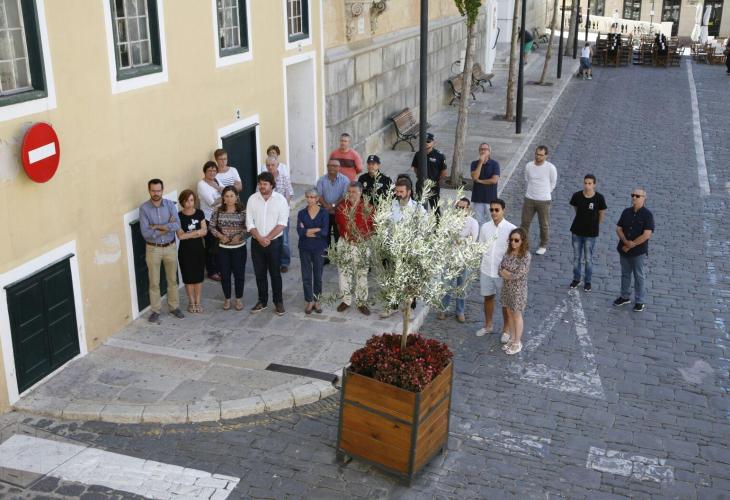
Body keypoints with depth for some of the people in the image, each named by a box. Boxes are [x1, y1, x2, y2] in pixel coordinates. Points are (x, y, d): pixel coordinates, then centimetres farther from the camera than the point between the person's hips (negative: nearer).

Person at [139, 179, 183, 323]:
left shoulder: (170, 205, -6)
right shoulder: (144, 208, -13)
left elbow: (177, 226, -17)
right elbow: (146, 233, -20)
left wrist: (158, 226, -23)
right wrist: (167, 227, -18)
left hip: (170, 247, 2)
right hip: (153, 249, -2)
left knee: (172, 280, 14)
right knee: (154, 282, 8)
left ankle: (174, 307, 29)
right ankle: (155, 311, 21)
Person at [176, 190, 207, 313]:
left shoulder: (199, 213, 0)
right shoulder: (179, 216, -9)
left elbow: (205, 231, -5)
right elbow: (180, 236, -16)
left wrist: (188, 234, -17)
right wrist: (197, 232, -13)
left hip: (199, 249, 3)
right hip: (185, 251, -2)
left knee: (199, 276, 8)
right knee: (189, 278, 5)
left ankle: (198, 301, 21)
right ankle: (191, 302, 20)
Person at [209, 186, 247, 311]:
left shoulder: (243, 211, -8)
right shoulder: (218, 211, -4)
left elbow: (247, 228, -6)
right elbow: (212, 227, 1)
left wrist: (239, 236, -21)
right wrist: (220, 235, -14)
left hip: (239, 248, -1)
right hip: (223, 248, 1)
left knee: (239, 274, 7)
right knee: (224, 274, 10)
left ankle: (239, 299, 24)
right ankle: (227, 299, 27)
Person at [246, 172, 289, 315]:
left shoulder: (280, 200, -7)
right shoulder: (252, 199, -1)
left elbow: (282, 223, -12)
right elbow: (250, 223, -4)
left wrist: (268, 238, -17)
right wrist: (260, 239, -15)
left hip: (274, 242, -2)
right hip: (257, 242, 2)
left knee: (275, 273, 5)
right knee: (259, 273, 11)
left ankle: (278, 302, 17)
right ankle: (262, 301, 24)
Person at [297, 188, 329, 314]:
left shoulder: (324, 213, -4)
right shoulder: (301, 213, 0)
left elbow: (325, 232, -16)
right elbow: (300, 231, -13)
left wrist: (307, 231, -14)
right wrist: (316, 230, -19)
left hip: (319, 248, -1)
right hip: (304, 248, 1)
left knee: (318, 275, 9)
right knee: (306, 276, 5)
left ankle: (317, 300, 22)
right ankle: (309, 301, 15)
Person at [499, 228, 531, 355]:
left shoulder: (526, 256, -21)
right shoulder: (508, 252, -2)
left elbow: (518, 274, -24)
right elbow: (500, 270, -2)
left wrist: (506, 273, -12)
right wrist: (510, 274, -18)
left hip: (518, 289, -6)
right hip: (507, 288, 6)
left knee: (517, 315, 9)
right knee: (510, 314, 18)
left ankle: (517, 343, 24)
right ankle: (512, 339, 35)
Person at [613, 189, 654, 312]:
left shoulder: (647, 215, -12)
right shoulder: (626, 212, 4)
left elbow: (647, 235, -18)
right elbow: (618, 229, 2)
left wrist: (630, 245, -15)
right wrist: (626, 241, -16)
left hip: (639, 252, -5)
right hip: (624, 250, 5)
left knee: (639, 276, 6)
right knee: (625, 274, 16)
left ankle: (640, 301, 16)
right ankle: (625, 296, 31)